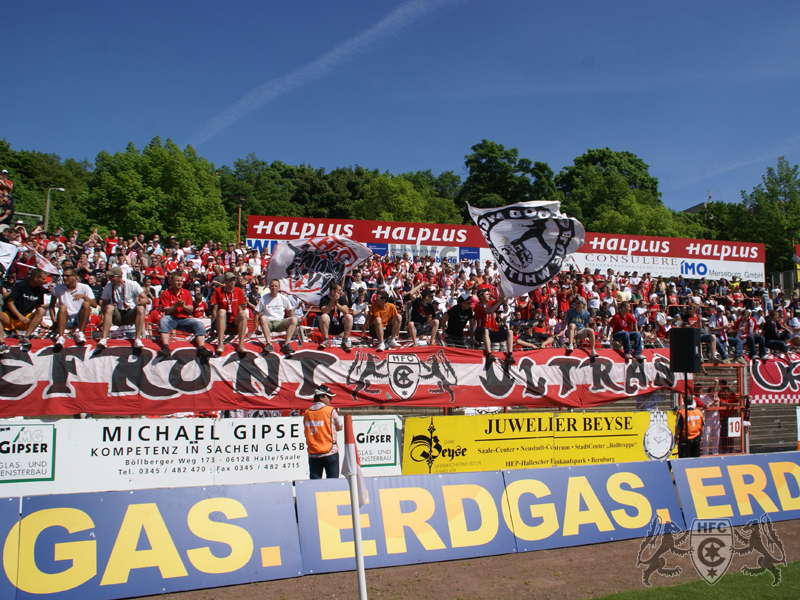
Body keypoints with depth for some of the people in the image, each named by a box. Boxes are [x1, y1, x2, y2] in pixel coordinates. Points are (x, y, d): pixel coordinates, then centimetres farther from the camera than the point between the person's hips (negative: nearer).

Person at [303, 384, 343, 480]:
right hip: (330, 452, -4)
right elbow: (340, 427, 6)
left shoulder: (307, 412, 7)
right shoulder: (330, 410, -5)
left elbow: (306, 431, 11)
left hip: (313, 454, 4)